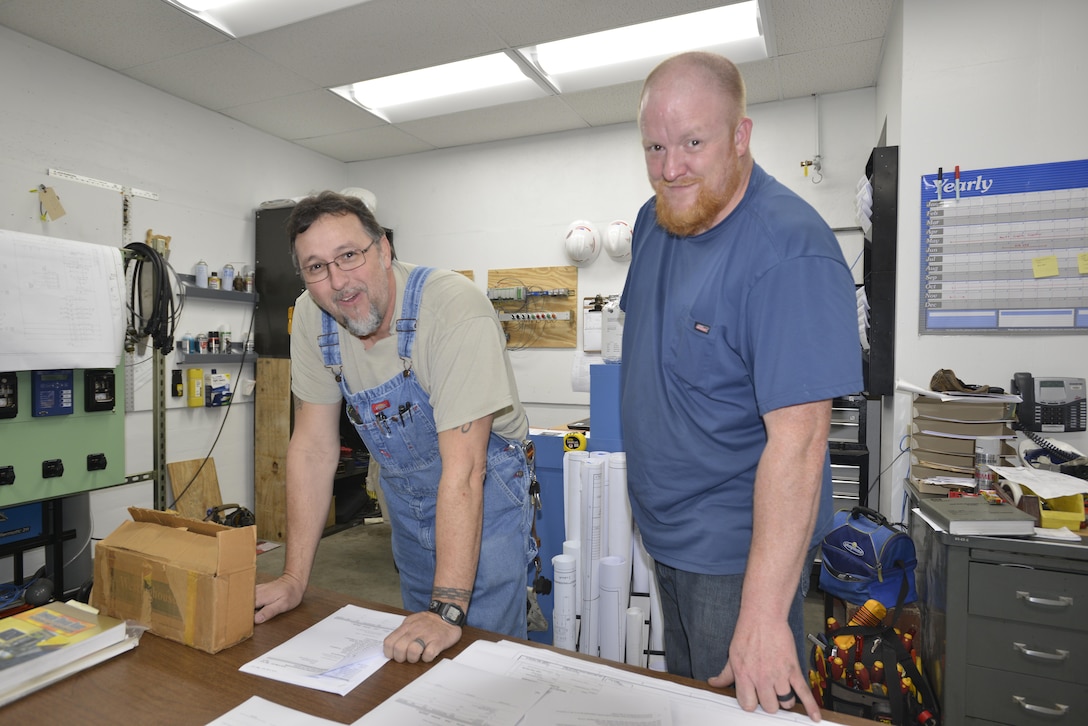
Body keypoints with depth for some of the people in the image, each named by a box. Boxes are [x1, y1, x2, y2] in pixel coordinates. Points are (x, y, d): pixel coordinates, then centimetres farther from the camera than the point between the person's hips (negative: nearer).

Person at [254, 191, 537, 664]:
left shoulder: (455, 309, -30)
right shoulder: (310, 317, -11)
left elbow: (463, 469, -32)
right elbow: (313, 446, -6)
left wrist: (448, 610, -31)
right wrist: (294, 579, -6)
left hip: (483, 496, -5)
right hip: (406, 498, 5)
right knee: (418, 654, 19)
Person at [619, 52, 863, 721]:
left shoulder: (790, 252, -26)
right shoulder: (655, 220, 0)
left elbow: (797, 439, -30)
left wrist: (764, 614, -30)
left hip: (741, 550, -7)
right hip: (665, 529, 8)